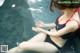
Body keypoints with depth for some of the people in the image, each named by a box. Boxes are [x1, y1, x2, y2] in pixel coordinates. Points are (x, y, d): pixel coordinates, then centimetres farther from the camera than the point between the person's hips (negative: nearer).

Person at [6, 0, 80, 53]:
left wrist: (41, 30, -3)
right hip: (49, 34, 6)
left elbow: (56, 34, -18)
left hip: (54, 45, -6)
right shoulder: (71, 10, -13)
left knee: (22, 46, -14)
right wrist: (44, 25, 12)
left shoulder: (73, 23, -35)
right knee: (23, 44, -5)